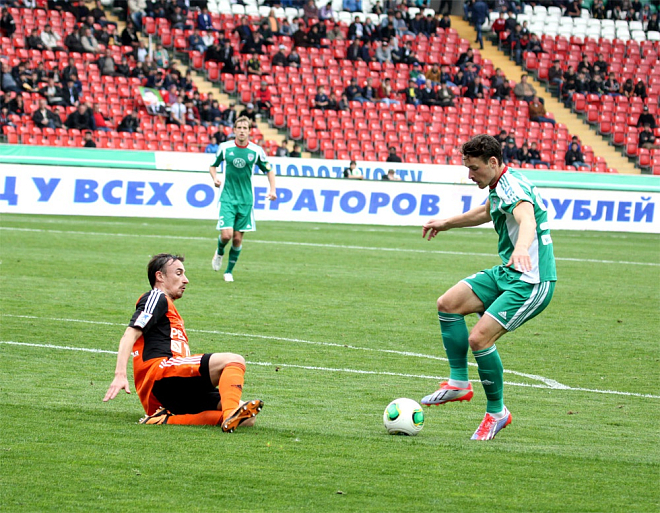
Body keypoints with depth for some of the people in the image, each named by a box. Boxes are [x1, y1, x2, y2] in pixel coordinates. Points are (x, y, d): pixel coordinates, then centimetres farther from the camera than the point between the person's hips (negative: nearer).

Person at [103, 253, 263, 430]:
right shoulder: (156, 298, 10)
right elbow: (130, 335, -7)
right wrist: (120, 375, -22)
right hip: (159, 371, -9)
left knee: (247, 419, -9)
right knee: (234, 361, -24)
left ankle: (168, 419, -20)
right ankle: (231, 415, -51)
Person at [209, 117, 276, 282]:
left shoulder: (256, 151, -2)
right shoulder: (225, 147, -2)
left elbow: (269, 170, 11)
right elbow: (213, 165, 13)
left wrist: (272, 190, -2)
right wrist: (215, 177, -8)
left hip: (246, 199, 1)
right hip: (227, 198, -1)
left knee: (238, 238, 2)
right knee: (226, 234, -14)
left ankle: (229, 271, 19)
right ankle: (219, 252, 20)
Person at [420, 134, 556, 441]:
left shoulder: (513, 188, -21)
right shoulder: (498, 188, 10)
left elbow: (527, 219, -44)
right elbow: (487, 212, 34)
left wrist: (522, 248, -65)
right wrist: (446, 223, 43)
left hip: (531, 281, -10)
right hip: (505, 274, 10)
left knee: (479, 337, -18)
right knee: (448, 303, -1)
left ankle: (497, 413, 0)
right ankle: (459, 383, 6)